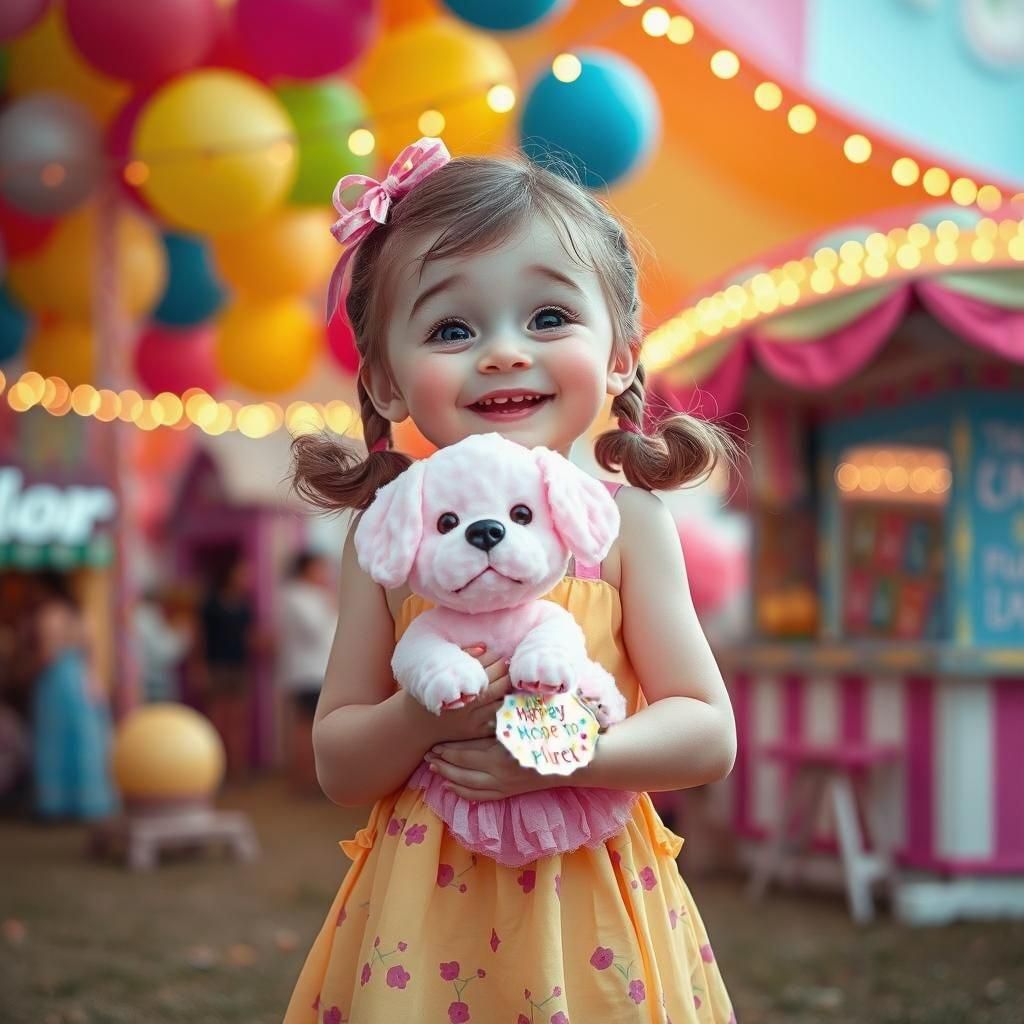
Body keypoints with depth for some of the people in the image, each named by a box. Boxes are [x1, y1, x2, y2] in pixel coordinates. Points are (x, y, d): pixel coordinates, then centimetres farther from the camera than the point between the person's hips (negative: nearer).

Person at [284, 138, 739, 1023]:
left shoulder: (623, 520, -6)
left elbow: (709, 737, -7)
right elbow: (338, 768, -1)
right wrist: (425, 716, -20)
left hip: (587, 914, 0)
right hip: (424, 913, 1)